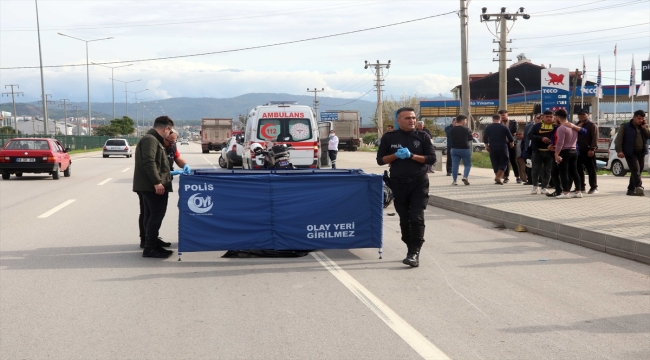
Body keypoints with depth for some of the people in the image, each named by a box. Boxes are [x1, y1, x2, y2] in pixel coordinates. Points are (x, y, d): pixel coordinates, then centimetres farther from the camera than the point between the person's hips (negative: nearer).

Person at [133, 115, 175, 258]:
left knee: (151, 216, 13)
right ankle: (150, 248, -7)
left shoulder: (153, 140, 20)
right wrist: (157, 182, -27)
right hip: (153, 186, -11)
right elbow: (148, 162, -25)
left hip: (150, 186, 11)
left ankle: (153, 244, 19)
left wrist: (167, 174, 32)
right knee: (156, 215, -8)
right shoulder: (150, 140, -14)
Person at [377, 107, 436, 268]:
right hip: (398, 183, 2)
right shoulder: (389, 137, 3)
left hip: (419, 183, -1)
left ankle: (414, 253, -13)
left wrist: (411, 155, -15)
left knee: (417, 218, -11)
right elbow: (380, 160, 4)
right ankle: (411, 250, 20)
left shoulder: (422, 136, 2)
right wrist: (396, 155, -14)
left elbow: (432, 158, -3)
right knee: (404, 219, 8)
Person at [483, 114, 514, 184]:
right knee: (503, 163, 2)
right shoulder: (504, 127, 0)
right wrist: (512, 143, 21)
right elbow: (511, 138, 1)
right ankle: (498, 177, -14)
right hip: (503, 147, -2)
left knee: (495, 163, 10)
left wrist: (486, 146, 14)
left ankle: (497, 177, 10)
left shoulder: (488, 127, 3)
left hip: (492, 148, 2)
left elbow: (485, 138, 1)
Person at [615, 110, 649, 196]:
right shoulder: (625, 127, -1)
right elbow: (618, 139, -6)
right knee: (636, 170, -19)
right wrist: (619, 151, -17)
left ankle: (631, 190, 17)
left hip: (641, 153, 6)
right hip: (630, 153, -6)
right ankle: (639, 188, -30)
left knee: (636, 172, 9)